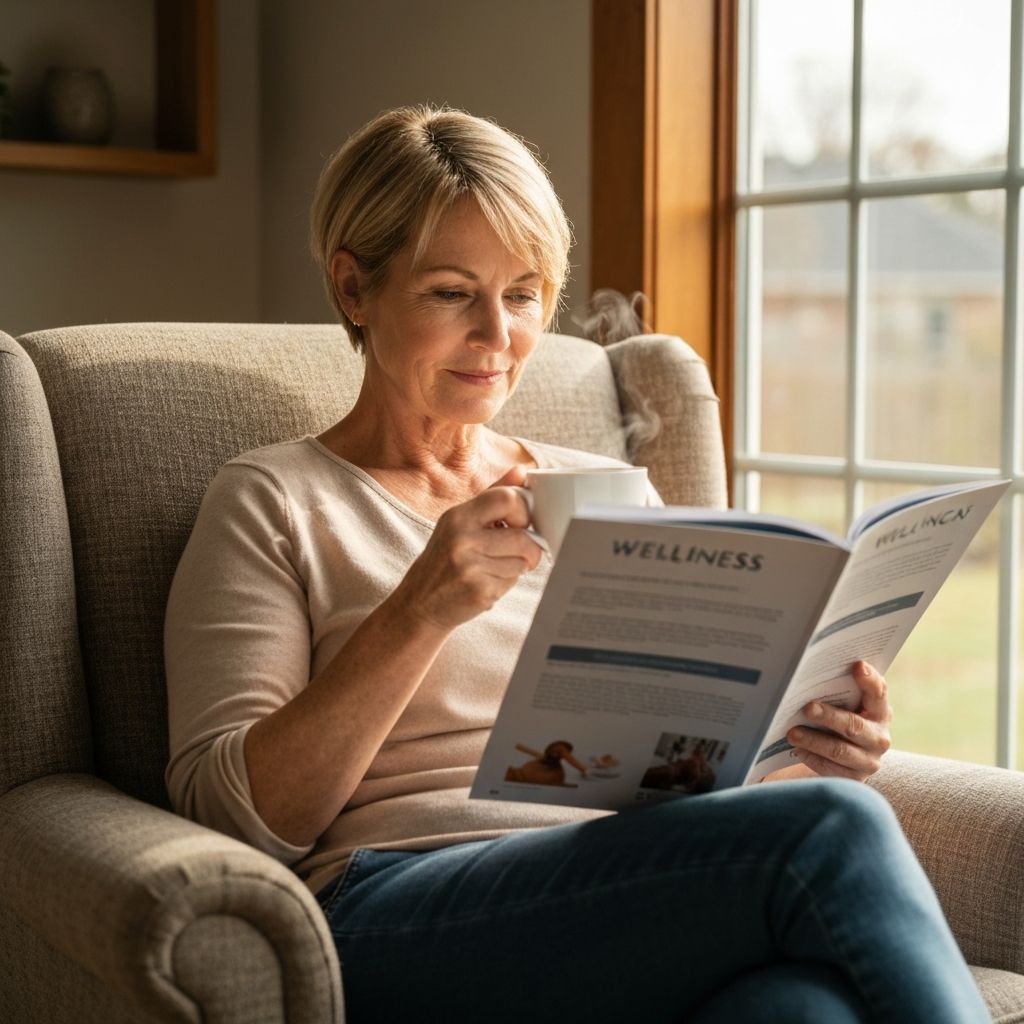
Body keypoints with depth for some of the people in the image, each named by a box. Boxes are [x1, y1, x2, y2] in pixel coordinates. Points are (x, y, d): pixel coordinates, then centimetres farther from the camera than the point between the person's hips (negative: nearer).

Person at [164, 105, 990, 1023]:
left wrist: (808, 757, -2)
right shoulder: (272, 502, 9)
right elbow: (233, 817, -3)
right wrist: (420, 611, -16)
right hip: (400, 928, -3)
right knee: (833, 834, -29)